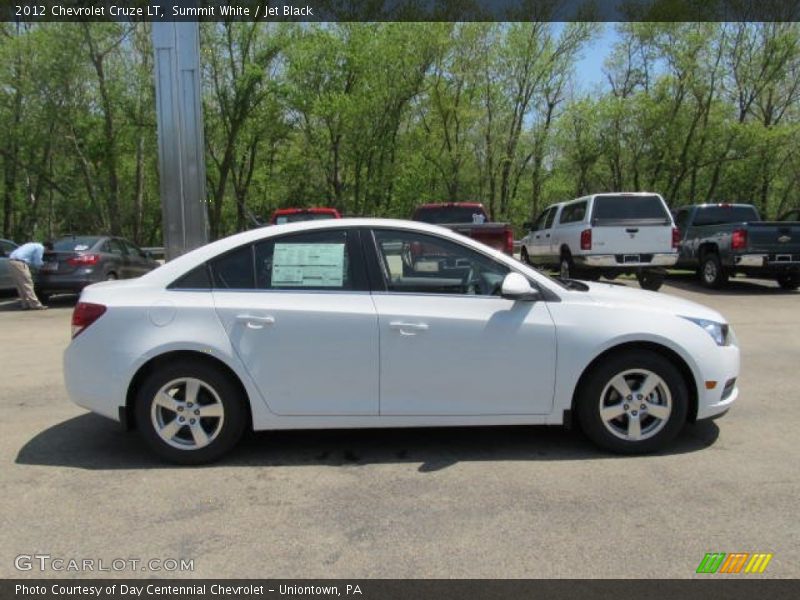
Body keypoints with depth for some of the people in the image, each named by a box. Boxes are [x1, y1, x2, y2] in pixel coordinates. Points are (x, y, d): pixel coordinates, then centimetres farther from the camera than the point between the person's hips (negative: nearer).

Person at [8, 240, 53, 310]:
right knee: (27, 284, -8)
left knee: (21, 285, 13)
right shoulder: (40, 248, 0)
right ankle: (35, 304, -7)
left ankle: (25, 304, 15)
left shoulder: (33, 245, 28)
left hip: (11, 261, 9)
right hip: (19, 263, -9)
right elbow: (37, 263, -3)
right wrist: (42, 264, 17)